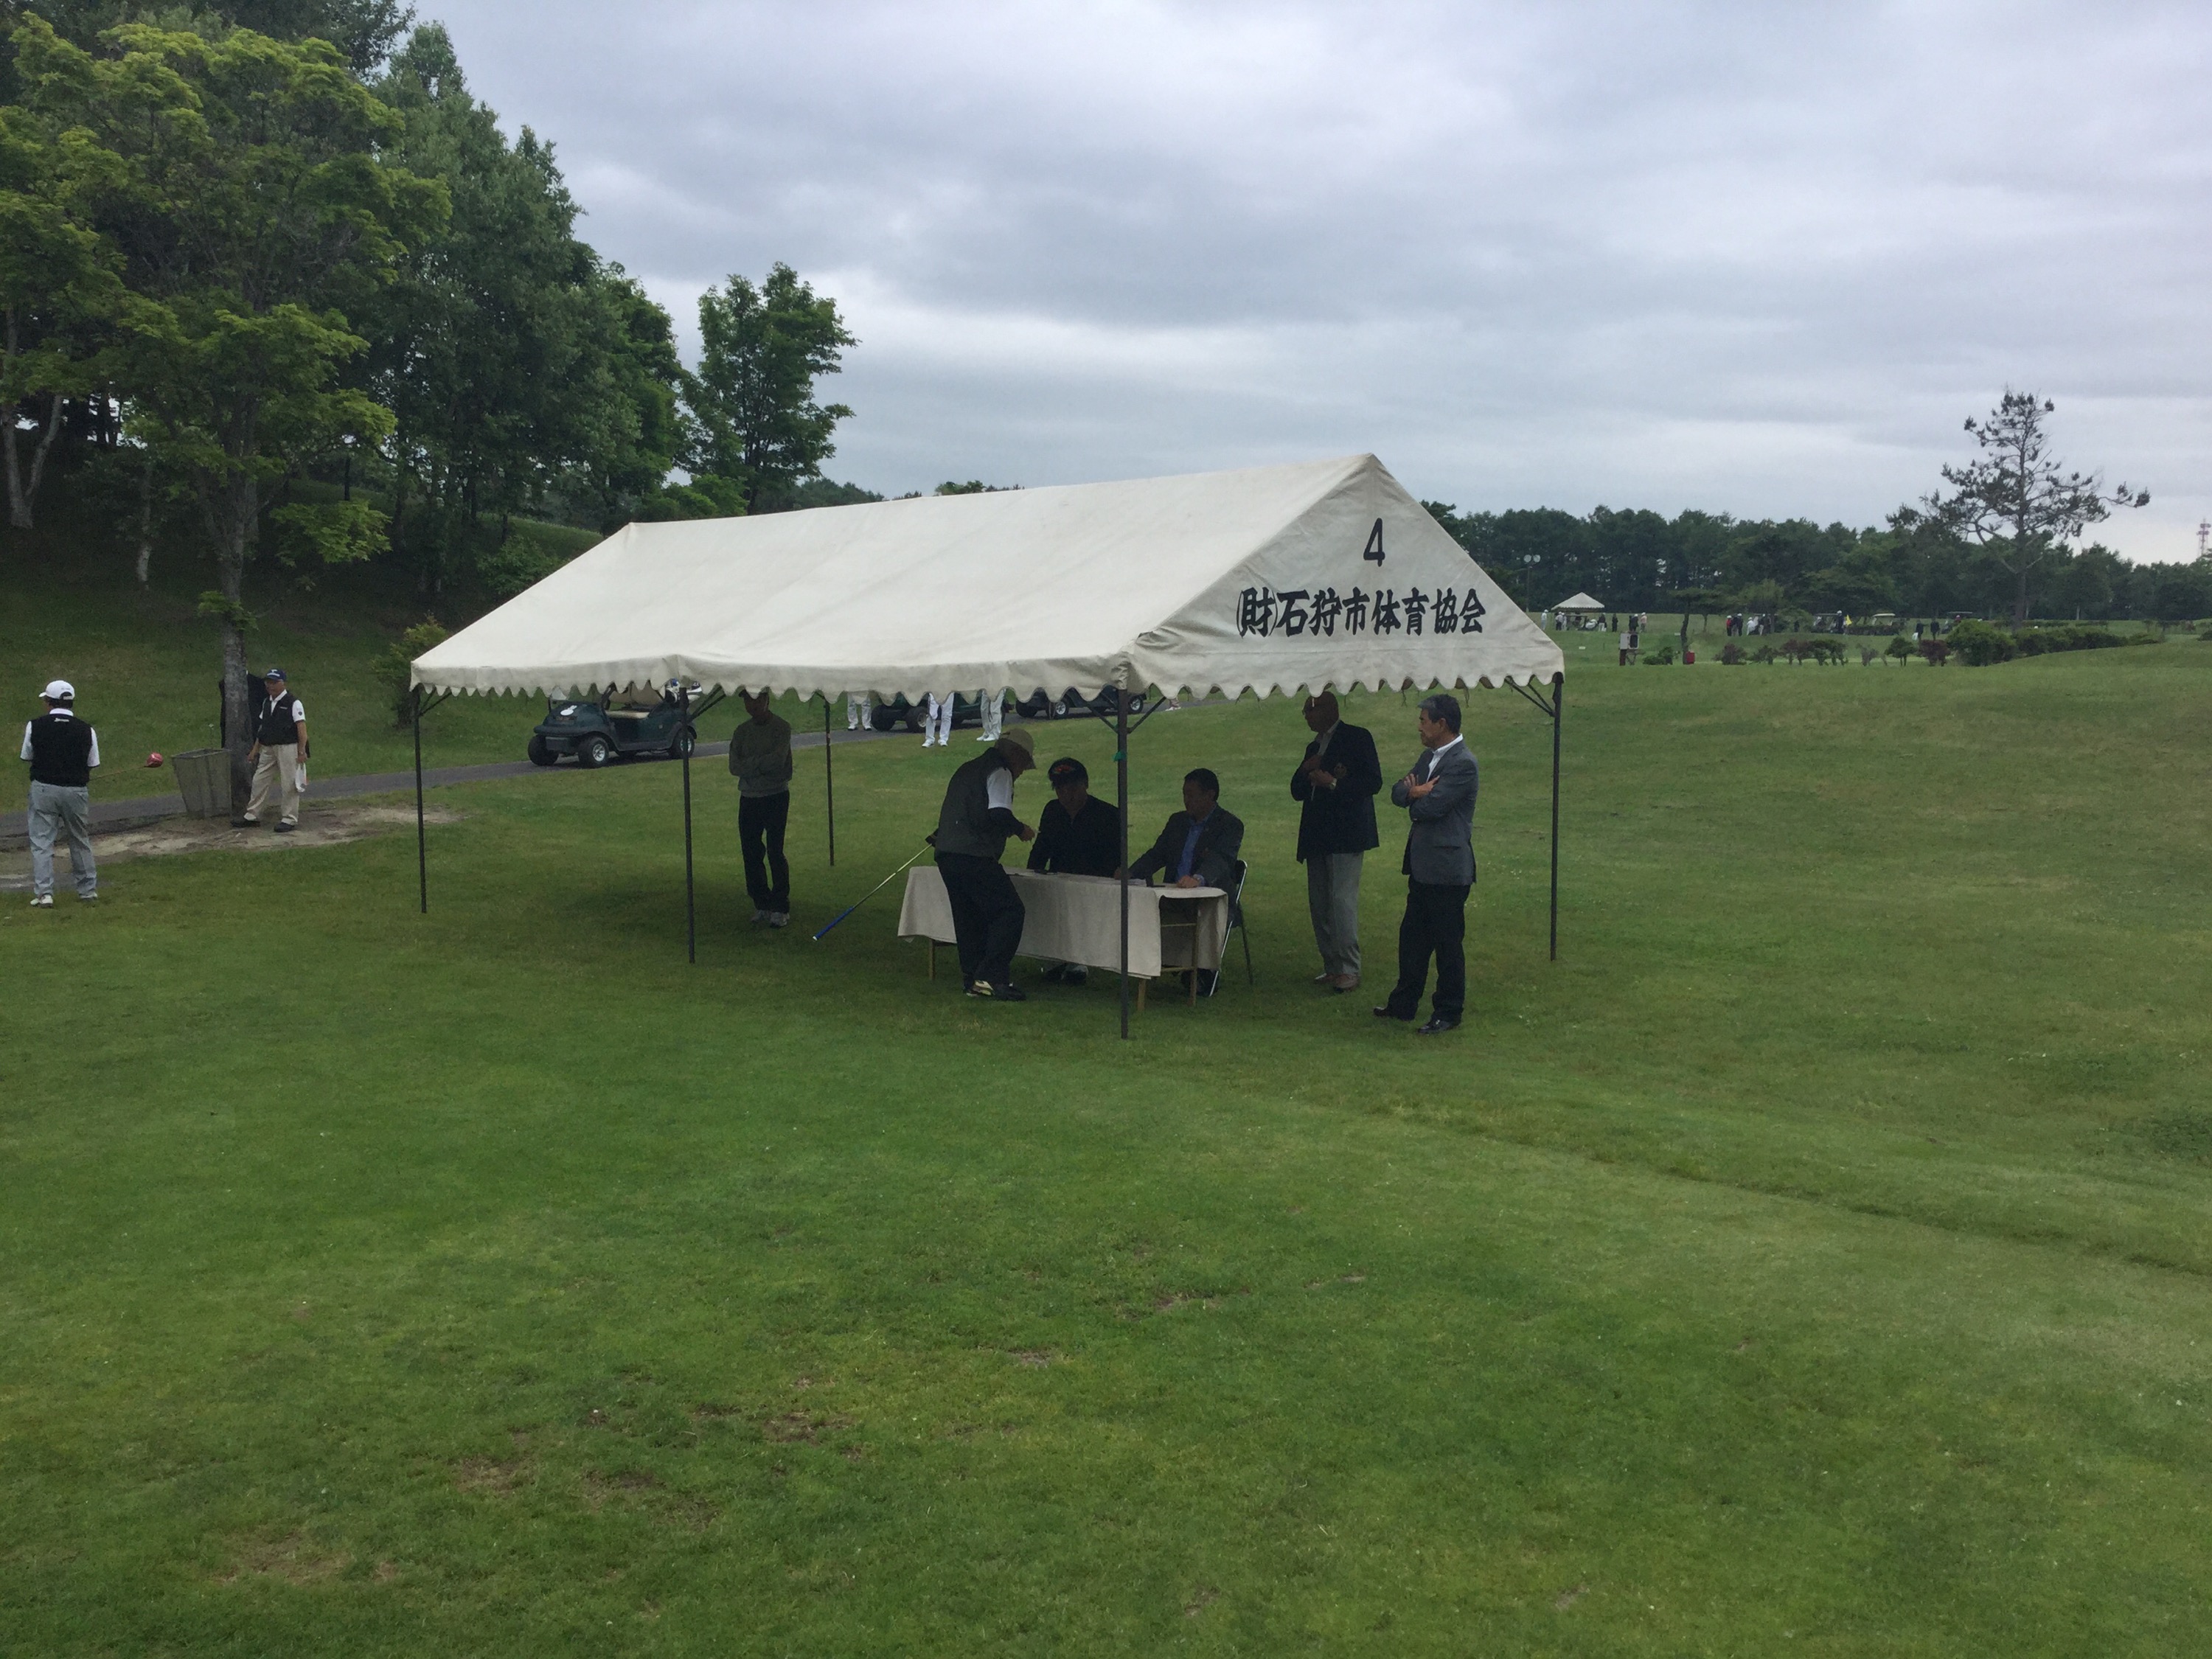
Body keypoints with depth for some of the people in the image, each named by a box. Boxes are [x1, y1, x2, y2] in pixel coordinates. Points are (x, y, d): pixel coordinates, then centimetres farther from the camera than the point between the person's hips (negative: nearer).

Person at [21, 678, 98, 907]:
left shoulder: (35, 725, -2)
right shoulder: (86, 731, 0)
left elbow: (27, 757, 7)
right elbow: (92, 765, 3)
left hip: (43, 788, -2)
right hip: (76, 791, 2)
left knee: (41, 842, 3)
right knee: (80, 841, 16)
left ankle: (43, 894, -4)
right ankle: (88, 890, 22)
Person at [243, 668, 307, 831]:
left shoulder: (293, 703, -9)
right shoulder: (266, 703, 13)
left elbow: (301, 728, -12)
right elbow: (262, 727, 18)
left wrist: (302, 751, -17)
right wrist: (255, 749, 16)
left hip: (287, 748, -7)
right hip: (267, 749, 7)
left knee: (289, 784, -2)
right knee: (259, 781, 9)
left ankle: (289, 819, 6)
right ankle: (252, 815, 17)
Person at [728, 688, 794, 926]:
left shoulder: (781, 727, -4)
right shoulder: (742, 732, 11)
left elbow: (778, 760, -18)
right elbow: (734, 767, -1)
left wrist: (750, 764, -9)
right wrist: (762, 764, -14)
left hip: (776, 797, -5)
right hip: (749, 798, 5)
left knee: (775, 852, -8)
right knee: (751, 853, 5)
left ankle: (781, 908, -2)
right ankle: (761, 904, 16)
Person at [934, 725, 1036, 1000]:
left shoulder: (967, 769, 25)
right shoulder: (999, 773, -4)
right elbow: (999, 814, -18)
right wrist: (1021, 829, 0)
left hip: (946, 854, 9)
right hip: (974, 857, -9)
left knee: (969, 918, 14)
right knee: (1010, 912, -6)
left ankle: (973, 980, 15)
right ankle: (991, 976, -13)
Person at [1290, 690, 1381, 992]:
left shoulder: (1358, 738, -2)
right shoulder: (1314, 747, 20)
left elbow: (1373, 782, -10)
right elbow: (1297, 792, 18)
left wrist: (1333, 782, -17)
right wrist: (1306, 770, -1)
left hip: (1346, 835, -8)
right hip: (1317, 837, 8)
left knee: (1342, 900, -13)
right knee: (1319, 905, 8)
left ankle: (1349, 970, -10)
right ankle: (1332, 967, 15)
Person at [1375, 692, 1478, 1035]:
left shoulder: (1463, 764, -17)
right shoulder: (1429, 756, 14)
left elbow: (1430, 807, -23)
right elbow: (1397, 792, 10)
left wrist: (1414, 795, -1)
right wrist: (1414, 792, -13)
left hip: (1447, 868, -10)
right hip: (1423, 865, 10)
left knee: (1447, 942, 1)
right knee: (1412, 936, 16)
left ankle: (1448, 1012, 12)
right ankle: (1404, 1003, 27)